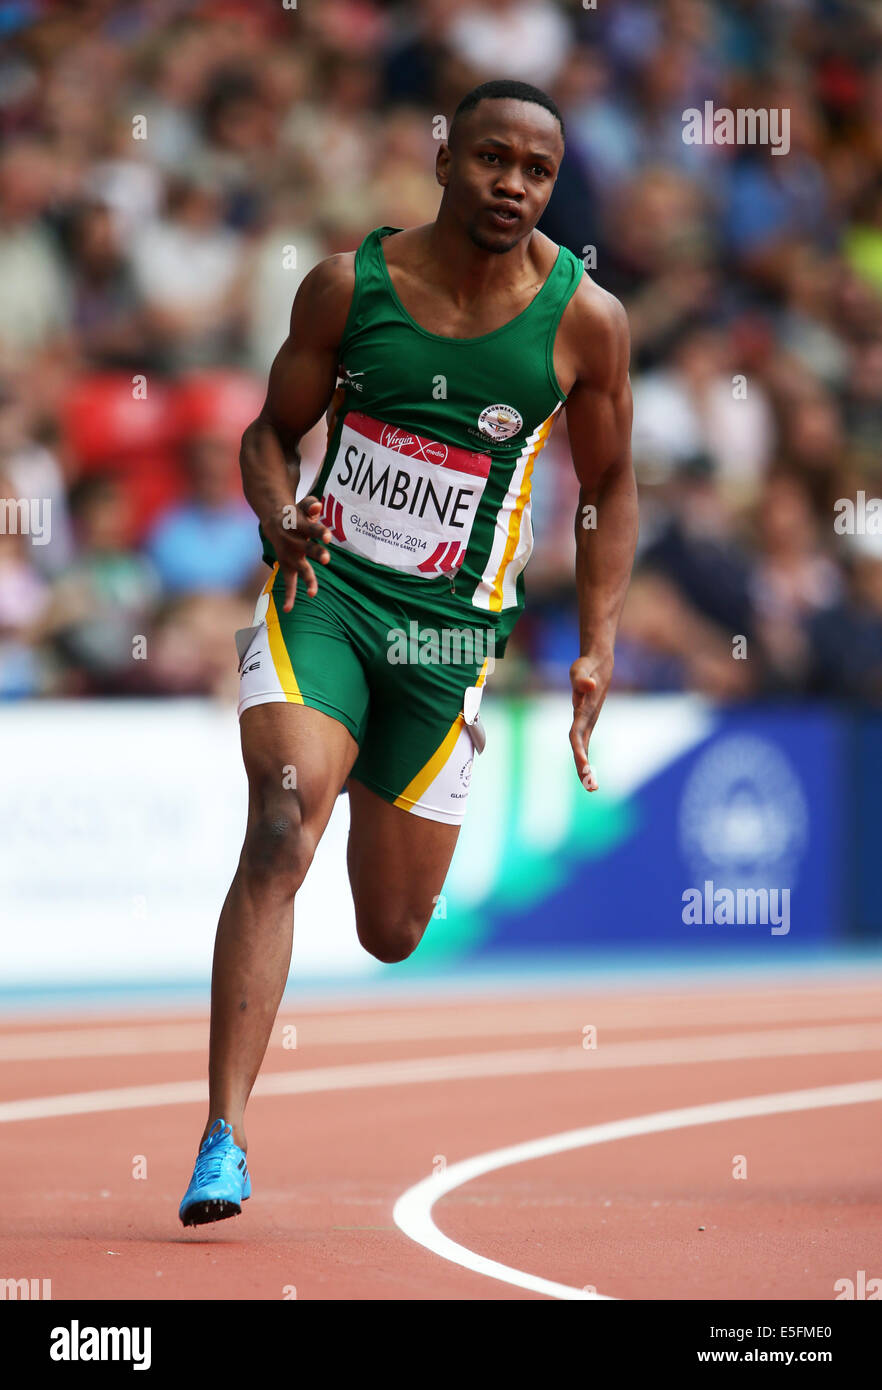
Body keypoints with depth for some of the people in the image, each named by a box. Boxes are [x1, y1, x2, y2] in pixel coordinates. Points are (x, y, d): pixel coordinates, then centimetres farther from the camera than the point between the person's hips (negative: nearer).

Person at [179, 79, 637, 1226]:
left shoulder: (584, 320, -4)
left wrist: (598, 647, 0)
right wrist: (279, 519, -13)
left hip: (452, 628, 1)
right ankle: (225, 1138, -29)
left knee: (393, 935, 9)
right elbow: (273, 430, 9)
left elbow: (609, 488, 9)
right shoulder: (349, 284, -3)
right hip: (324, 587, -1)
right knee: (282, 835, -26)